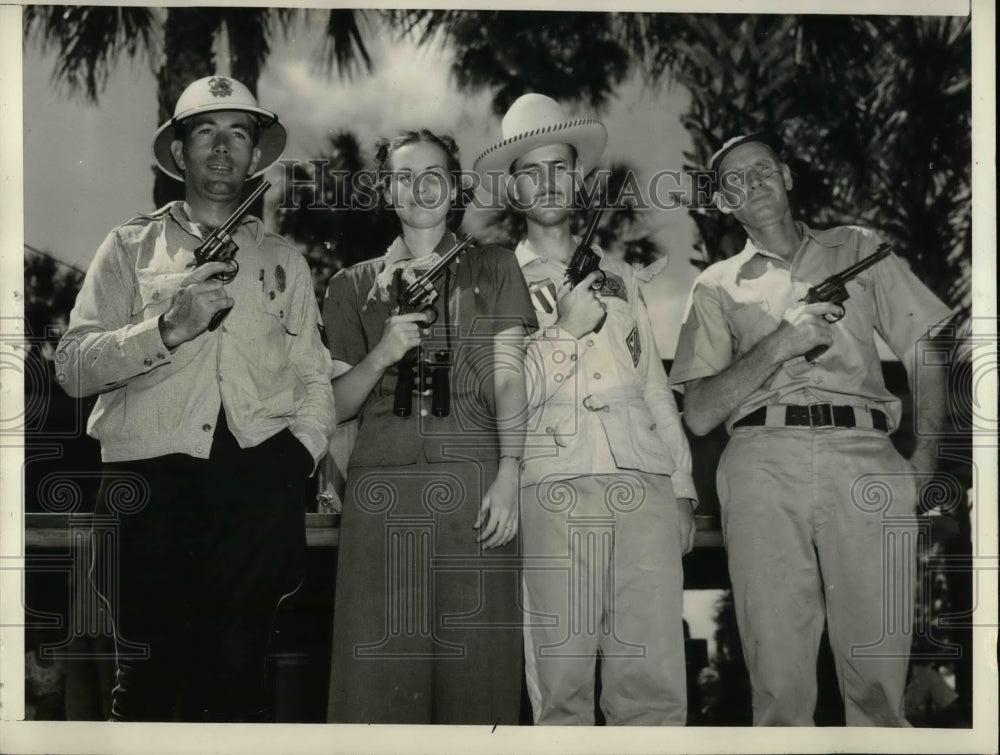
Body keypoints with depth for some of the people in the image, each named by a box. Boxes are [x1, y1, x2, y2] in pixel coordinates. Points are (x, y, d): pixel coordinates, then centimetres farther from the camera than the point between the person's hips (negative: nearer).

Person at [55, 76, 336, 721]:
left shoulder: (285, 261, 21)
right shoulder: (131, 247, 14)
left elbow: (314, 379, 16)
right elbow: (75, 367, 2)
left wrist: (301, 454, -1)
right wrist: (168, 328, -13)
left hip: (259, 481, 1)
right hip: (151, 480, -1)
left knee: (238, 672, -2)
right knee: (149, 680, -1)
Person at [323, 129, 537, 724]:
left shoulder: (493, 268, 17)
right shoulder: (356, 285, 19)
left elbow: (509, 375, 5)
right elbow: (338, 404, 17)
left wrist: (508, 474, -8)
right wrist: (381, 356, -3)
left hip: (474, 482, -1)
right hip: (383, 485, 1)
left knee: (476, 664, -7)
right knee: (382, 668, -6)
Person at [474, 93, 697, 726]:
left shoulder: (619, 275, 22)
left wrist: (683, 488, 14)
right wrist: (562, 328, -9)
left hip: (646, 487, 3)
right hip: (554, 491, -2)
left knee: (656, 681, -5)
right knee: (562, 682, -4)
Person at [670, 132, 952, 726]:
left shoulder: (858, 249, 22)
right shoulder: (718, 287, 20)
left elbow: (927, 346, 16)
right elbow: (700, 414, 8)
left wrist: (927, 455, 2)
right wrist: (781, 343, -5)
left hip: (866, 456, 0)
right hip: (765, 460, 0)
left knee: (879, 671, -6)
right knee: (779, 671, -7)